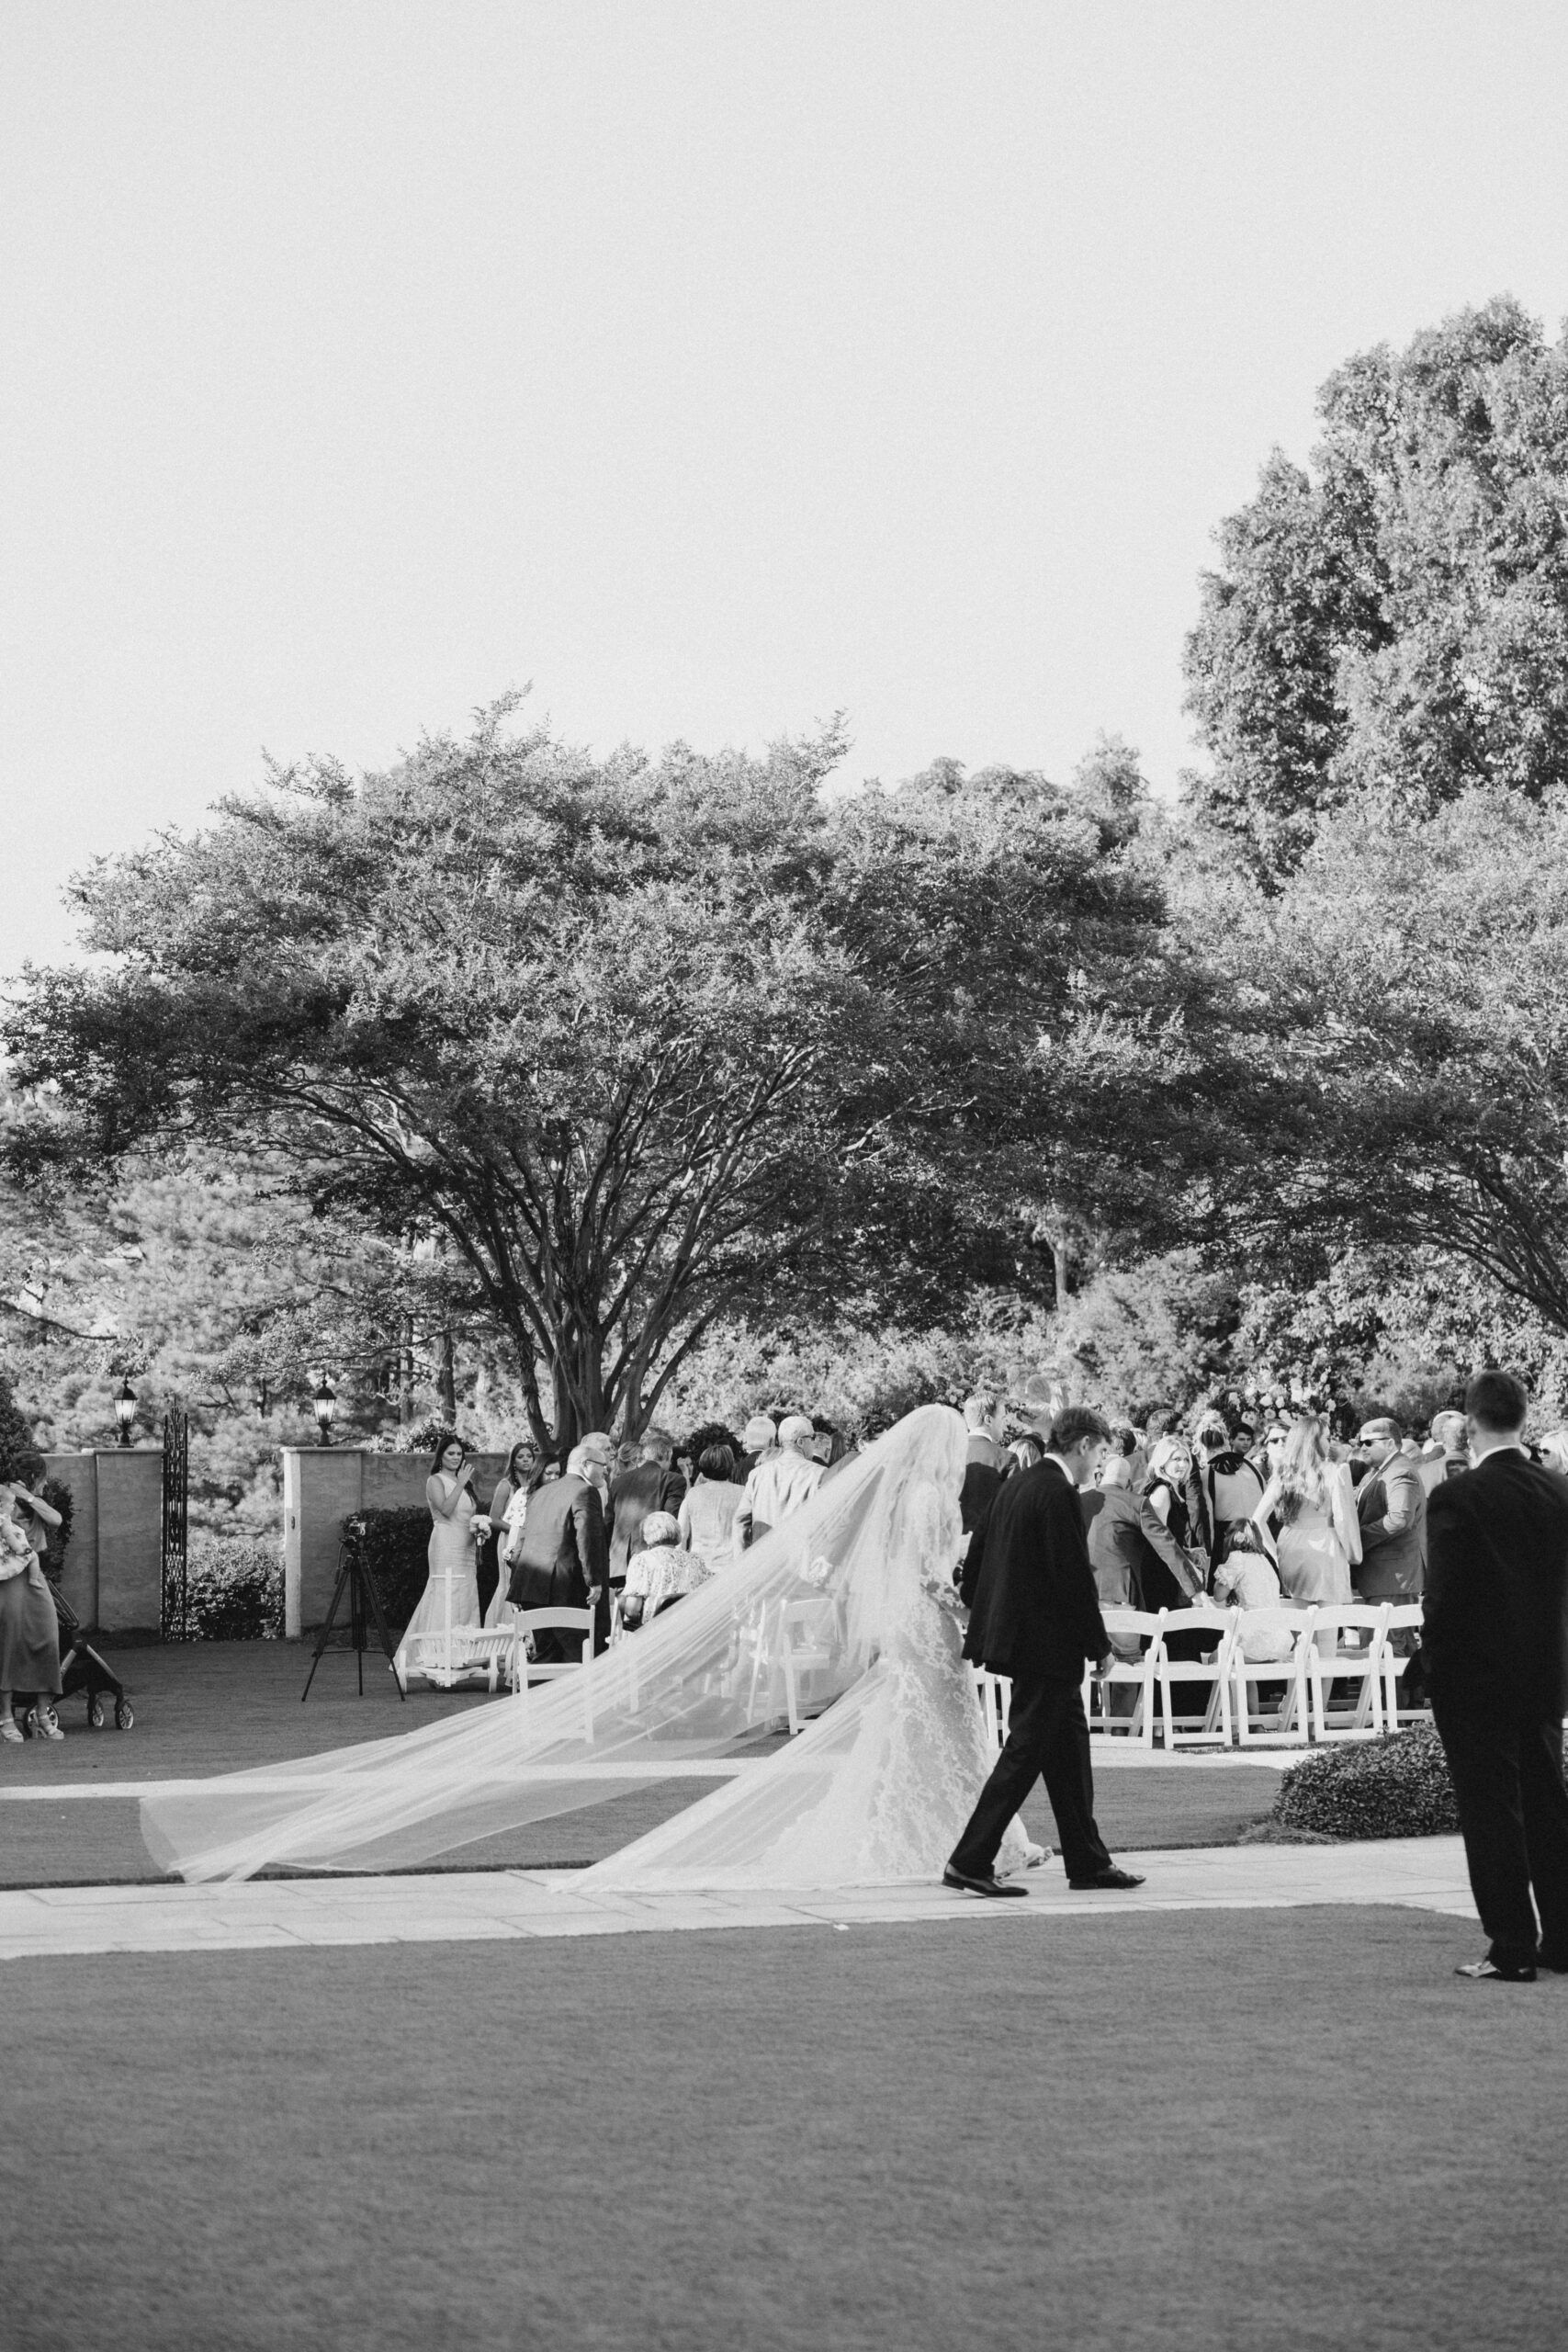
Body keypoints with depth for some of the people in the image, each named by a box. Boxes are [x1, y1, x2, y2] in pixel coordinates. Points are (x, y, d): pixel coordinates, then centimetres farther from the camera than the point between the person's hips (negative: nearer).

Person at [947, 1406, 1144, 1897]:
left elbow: (976, 1558, 16)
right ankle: (970, 1863, -5)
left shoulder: (1016, 1485, 11)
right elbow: (1075, 1578, -19)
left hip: (1013, 1633, 10)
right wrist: (1100, 1645, -10)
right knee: (1025, 1751, -5)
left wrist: (986, 1617, 23)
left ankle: (1087, 1862, 21)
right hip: (1048, 1645, -10)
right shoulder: (1058, 1494, -17)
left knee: (1070, 1747, 15)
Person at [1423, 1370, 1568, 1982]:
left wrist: (1434, 1664, -3)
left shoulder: (1457, 1499, -15)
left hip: (1475, 1680, -5)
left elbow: (1443, 1598, -15)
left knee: (1492, 1815, 0)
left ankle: (1512, 1949, 2)